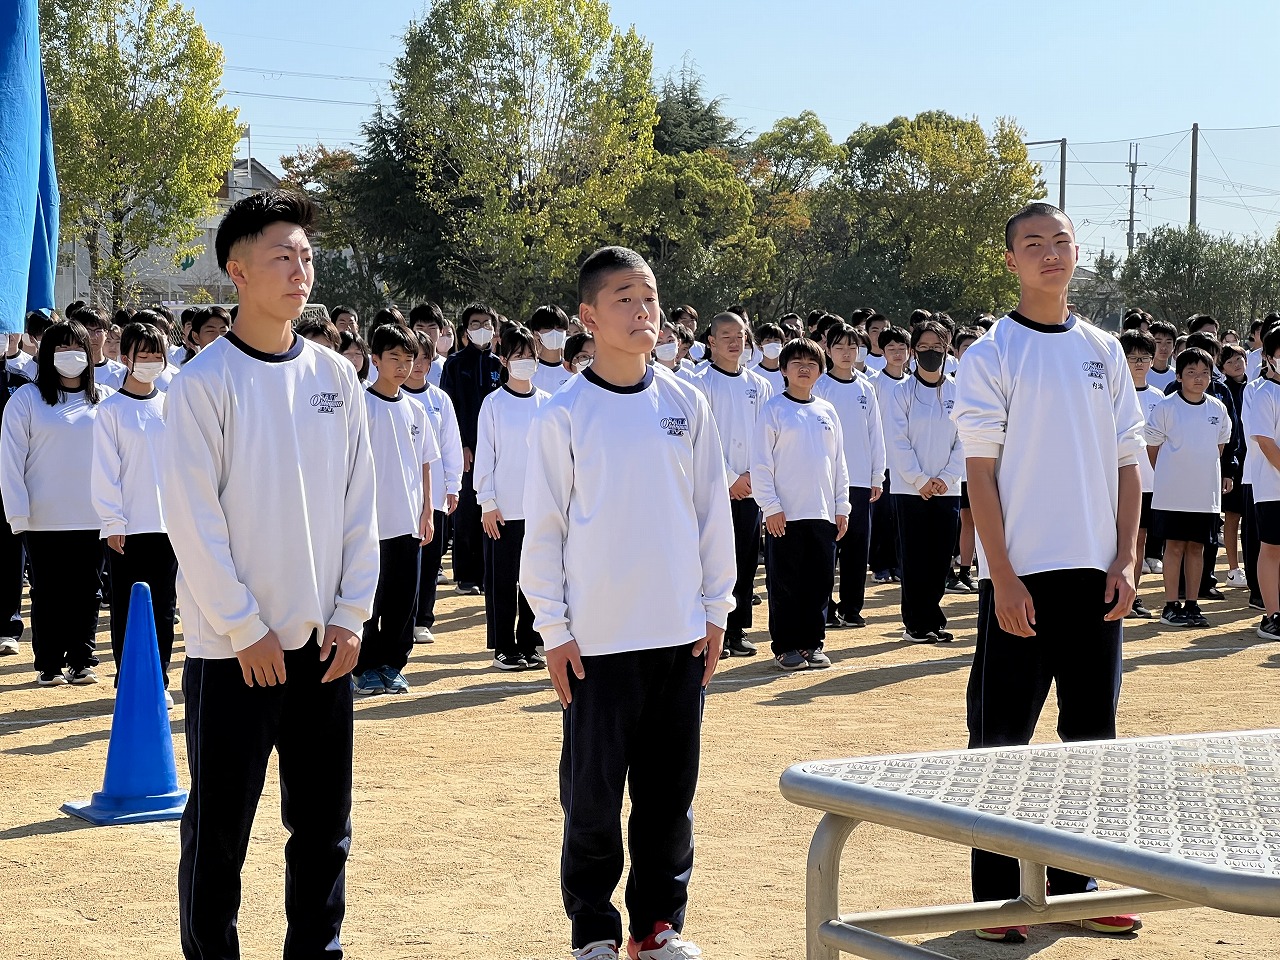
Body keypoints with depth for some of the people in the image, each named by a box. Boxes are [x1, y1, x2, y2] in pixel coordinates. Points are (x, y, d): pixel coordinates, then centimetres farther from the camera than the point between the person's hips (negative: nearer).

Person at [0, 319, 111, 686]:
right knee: (48, 593, 5)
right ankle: (49, 665, 14)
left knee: (86, 591, 7)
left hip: (92, 517, 2)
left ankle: (82, 662, 17)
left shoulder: (105, 400, 6)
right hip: (44, 518, -2)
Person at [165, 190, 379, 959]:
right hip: (232, 648, -4)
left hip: (324, 641, 5)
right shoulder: (205, 381, -8)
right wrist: (244, 627, -12)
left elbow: (360, 501, 8)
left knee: (324, 824, 12)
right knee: (218, 832, 3)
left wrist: (352, 614, 1)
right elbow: (194, 519, -11)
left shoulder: (335, 375, 6)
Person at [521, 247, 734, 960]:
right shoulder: (564, 414, -4)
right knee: (594, 792, 2)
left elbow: (713, 511, 9)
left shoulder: (685, 405, 5)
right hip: (597, 636, -3)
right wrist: (554, 630, -4)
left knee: (671, 788, 8)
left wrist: (716, 611, 7)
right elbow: (544, 527, -2)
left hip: (679, 632, 3)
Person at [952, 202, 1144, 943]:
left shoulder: (1104, 352, 10)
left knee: (1092, 731, 11)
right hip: (1021, 576, -5)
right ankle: (997, 897, 8)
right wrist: (1004, 578, -13)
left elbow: (1127, 464, 11)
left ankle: (1075, 883, 23)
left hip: (1096, 575, 5)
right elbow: (981, 473, -7)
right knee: (1001, 740, 0)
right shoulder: (992, 355, -4)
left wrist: (1125, 562, 2)